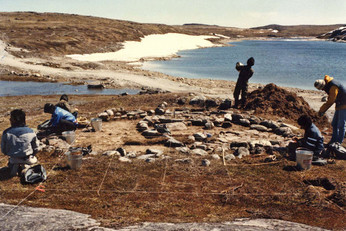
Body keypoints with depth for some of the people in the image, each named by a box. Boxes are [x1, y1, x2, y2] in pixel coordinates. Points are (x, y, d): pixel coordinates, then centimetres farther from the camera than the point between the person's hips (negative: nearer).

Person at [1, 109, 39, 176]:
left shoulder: (6, 133, -12)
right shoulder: (30, 131, -11)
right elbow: (36, 148, -1)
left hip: (14, 159, 1)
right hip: (28, 159, -1)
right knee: (34, 160, 34)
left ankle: (14, 166, 2)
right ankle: (26, 165, 1)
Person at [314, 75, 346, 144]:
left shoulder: (333, 86, -26)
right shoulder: (329, 86, 4)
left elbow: (330, 101, -25)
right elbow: (330, 99, 12)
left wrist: (322, 110, -17)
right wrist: (323, 110, 4)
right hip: (339, 105, 10)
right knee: (334, 124, 11)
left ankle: (339, 142, 4)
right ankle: (334, 140, 19)